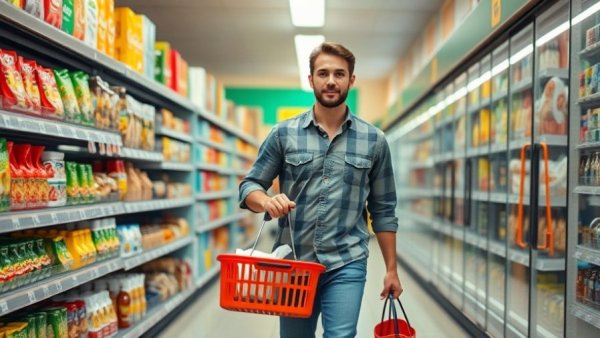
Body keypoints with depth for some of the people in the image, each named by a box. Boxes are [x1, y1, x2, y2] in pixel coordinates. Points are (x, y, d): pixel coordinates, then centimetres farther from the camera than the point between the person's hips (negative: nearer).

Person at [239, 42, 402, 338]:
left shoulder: (374, 140, 3)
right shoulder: (283, 133, 2)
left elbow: (383, 211, 8)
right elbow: (249, 186, 4)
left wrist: (391, 269, 8)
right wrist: (267, 201, -19)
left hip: (346, 265, -1)